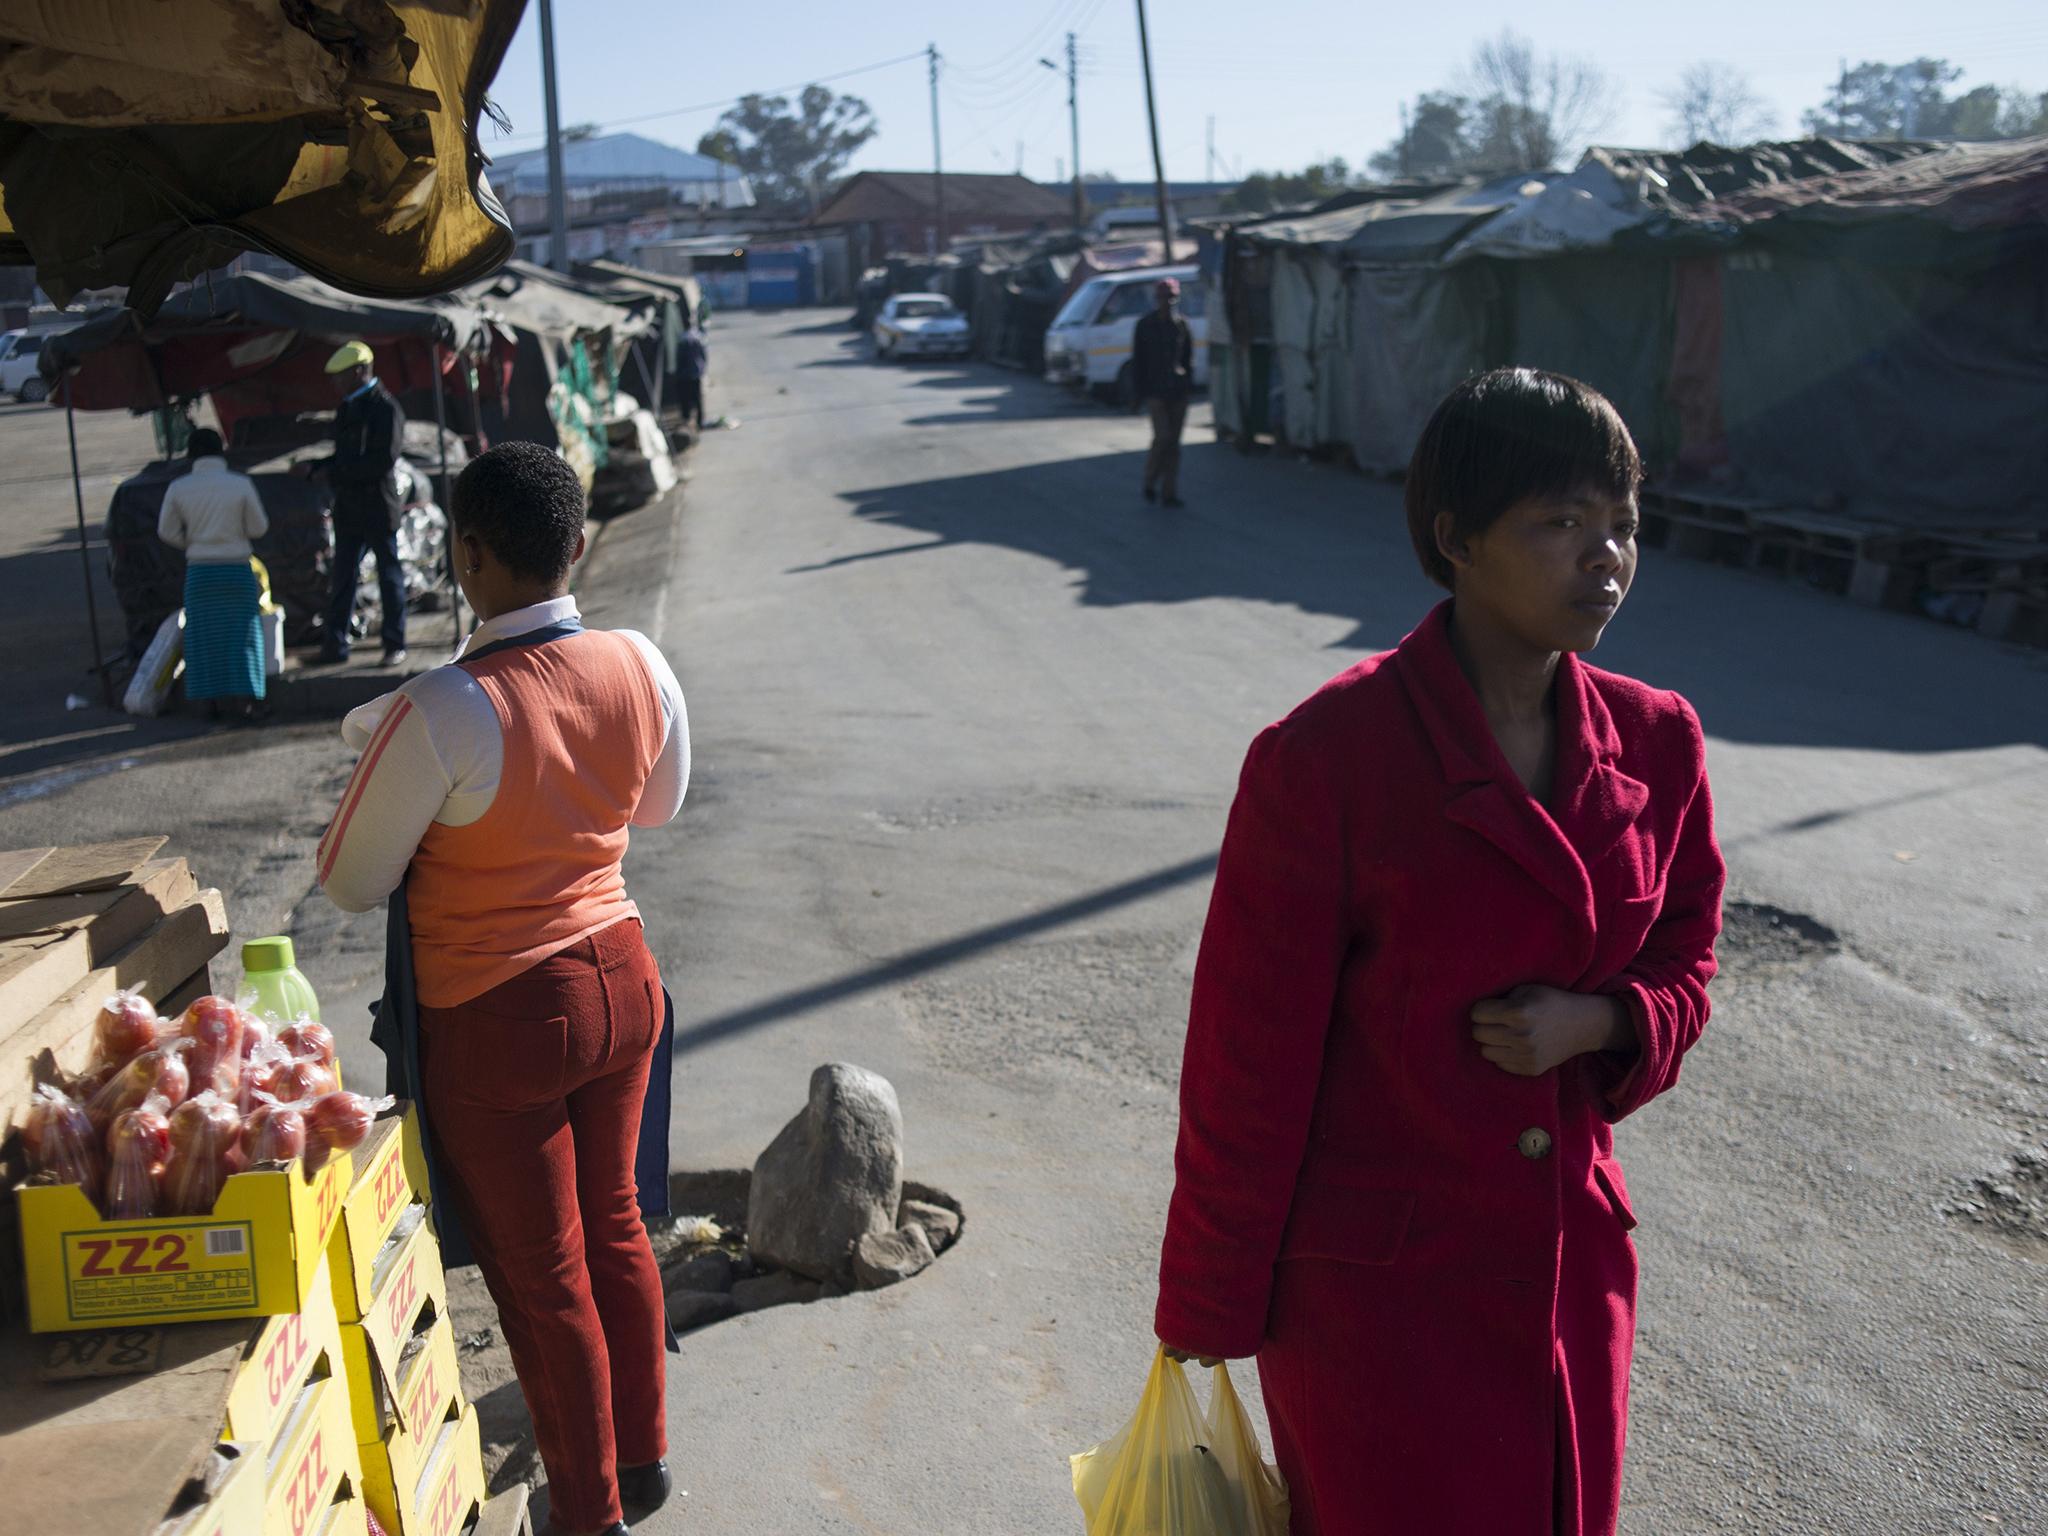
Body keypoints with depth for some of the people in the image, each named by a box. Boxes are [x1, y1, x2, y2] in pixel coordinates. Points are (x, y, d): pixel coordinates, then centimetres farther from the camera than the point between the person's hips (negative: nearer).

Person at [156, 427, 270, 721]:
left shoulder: (179, 487, -2)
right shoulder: (241, 484, -7)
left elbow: (167, 531, 4)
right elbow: (259, 528, -2)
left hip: (199, 570, 2)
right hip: (237, 567, -2)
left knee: (204, 636, 9)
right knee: (242, 633, 5)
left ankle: (211, 700, 10)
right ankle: (243, 697, 0)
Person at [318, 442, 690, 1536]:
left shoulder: (442, 712, -26)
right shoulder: (639, 667, -9)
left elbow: (352, 884, -13)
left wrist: (378, 766, 3)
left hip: (498, 1027, -6)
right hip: (619, 982, 6)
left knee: (541, 1278, 13)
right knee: (614, 1228, 24)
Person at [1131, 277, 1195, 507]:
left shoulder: (1181, 325, 8)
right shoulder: (1145, 325, 0)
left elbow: (1189, 358, 13)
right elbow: (1137, 359, 1)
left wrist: (1188, 385, 5)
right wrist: (1138, 391, -4)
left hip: (1178, 390, 3)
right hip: (1155, 390, -3)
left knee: (1174, 441, 4)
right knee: (1163, 436, -14)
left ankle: (1170, 493, 9)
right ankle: (1150, 483, 8)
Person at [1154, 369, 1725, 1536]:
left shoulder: (1655, 742, -4)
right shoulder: (1326, 756, -20)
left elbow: (1685, 958, 11)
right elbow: (1249, 1057, -14)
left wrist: (1596, 1022, -13)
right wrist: (1212, 1301, -5)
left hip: (1570, 1262, 6)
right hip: (1377, 1287, -5)